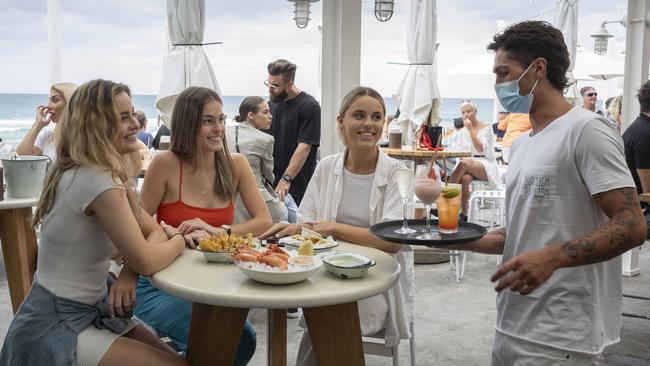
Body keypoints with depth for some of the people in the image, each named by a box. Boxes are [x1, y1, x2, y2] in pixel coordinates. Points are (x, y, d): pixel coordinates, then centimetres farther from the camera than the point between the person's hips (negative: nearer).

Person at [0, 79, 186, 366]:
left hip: (89, 309, 8)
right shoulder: (97, 181, -24)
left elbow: (154, 231, 7)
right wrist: (179, 241, 0)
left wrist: (129, 274, -12)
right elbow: (146, 261, -20)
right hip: (55, 328, -8)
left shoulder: (107, 175, 6)